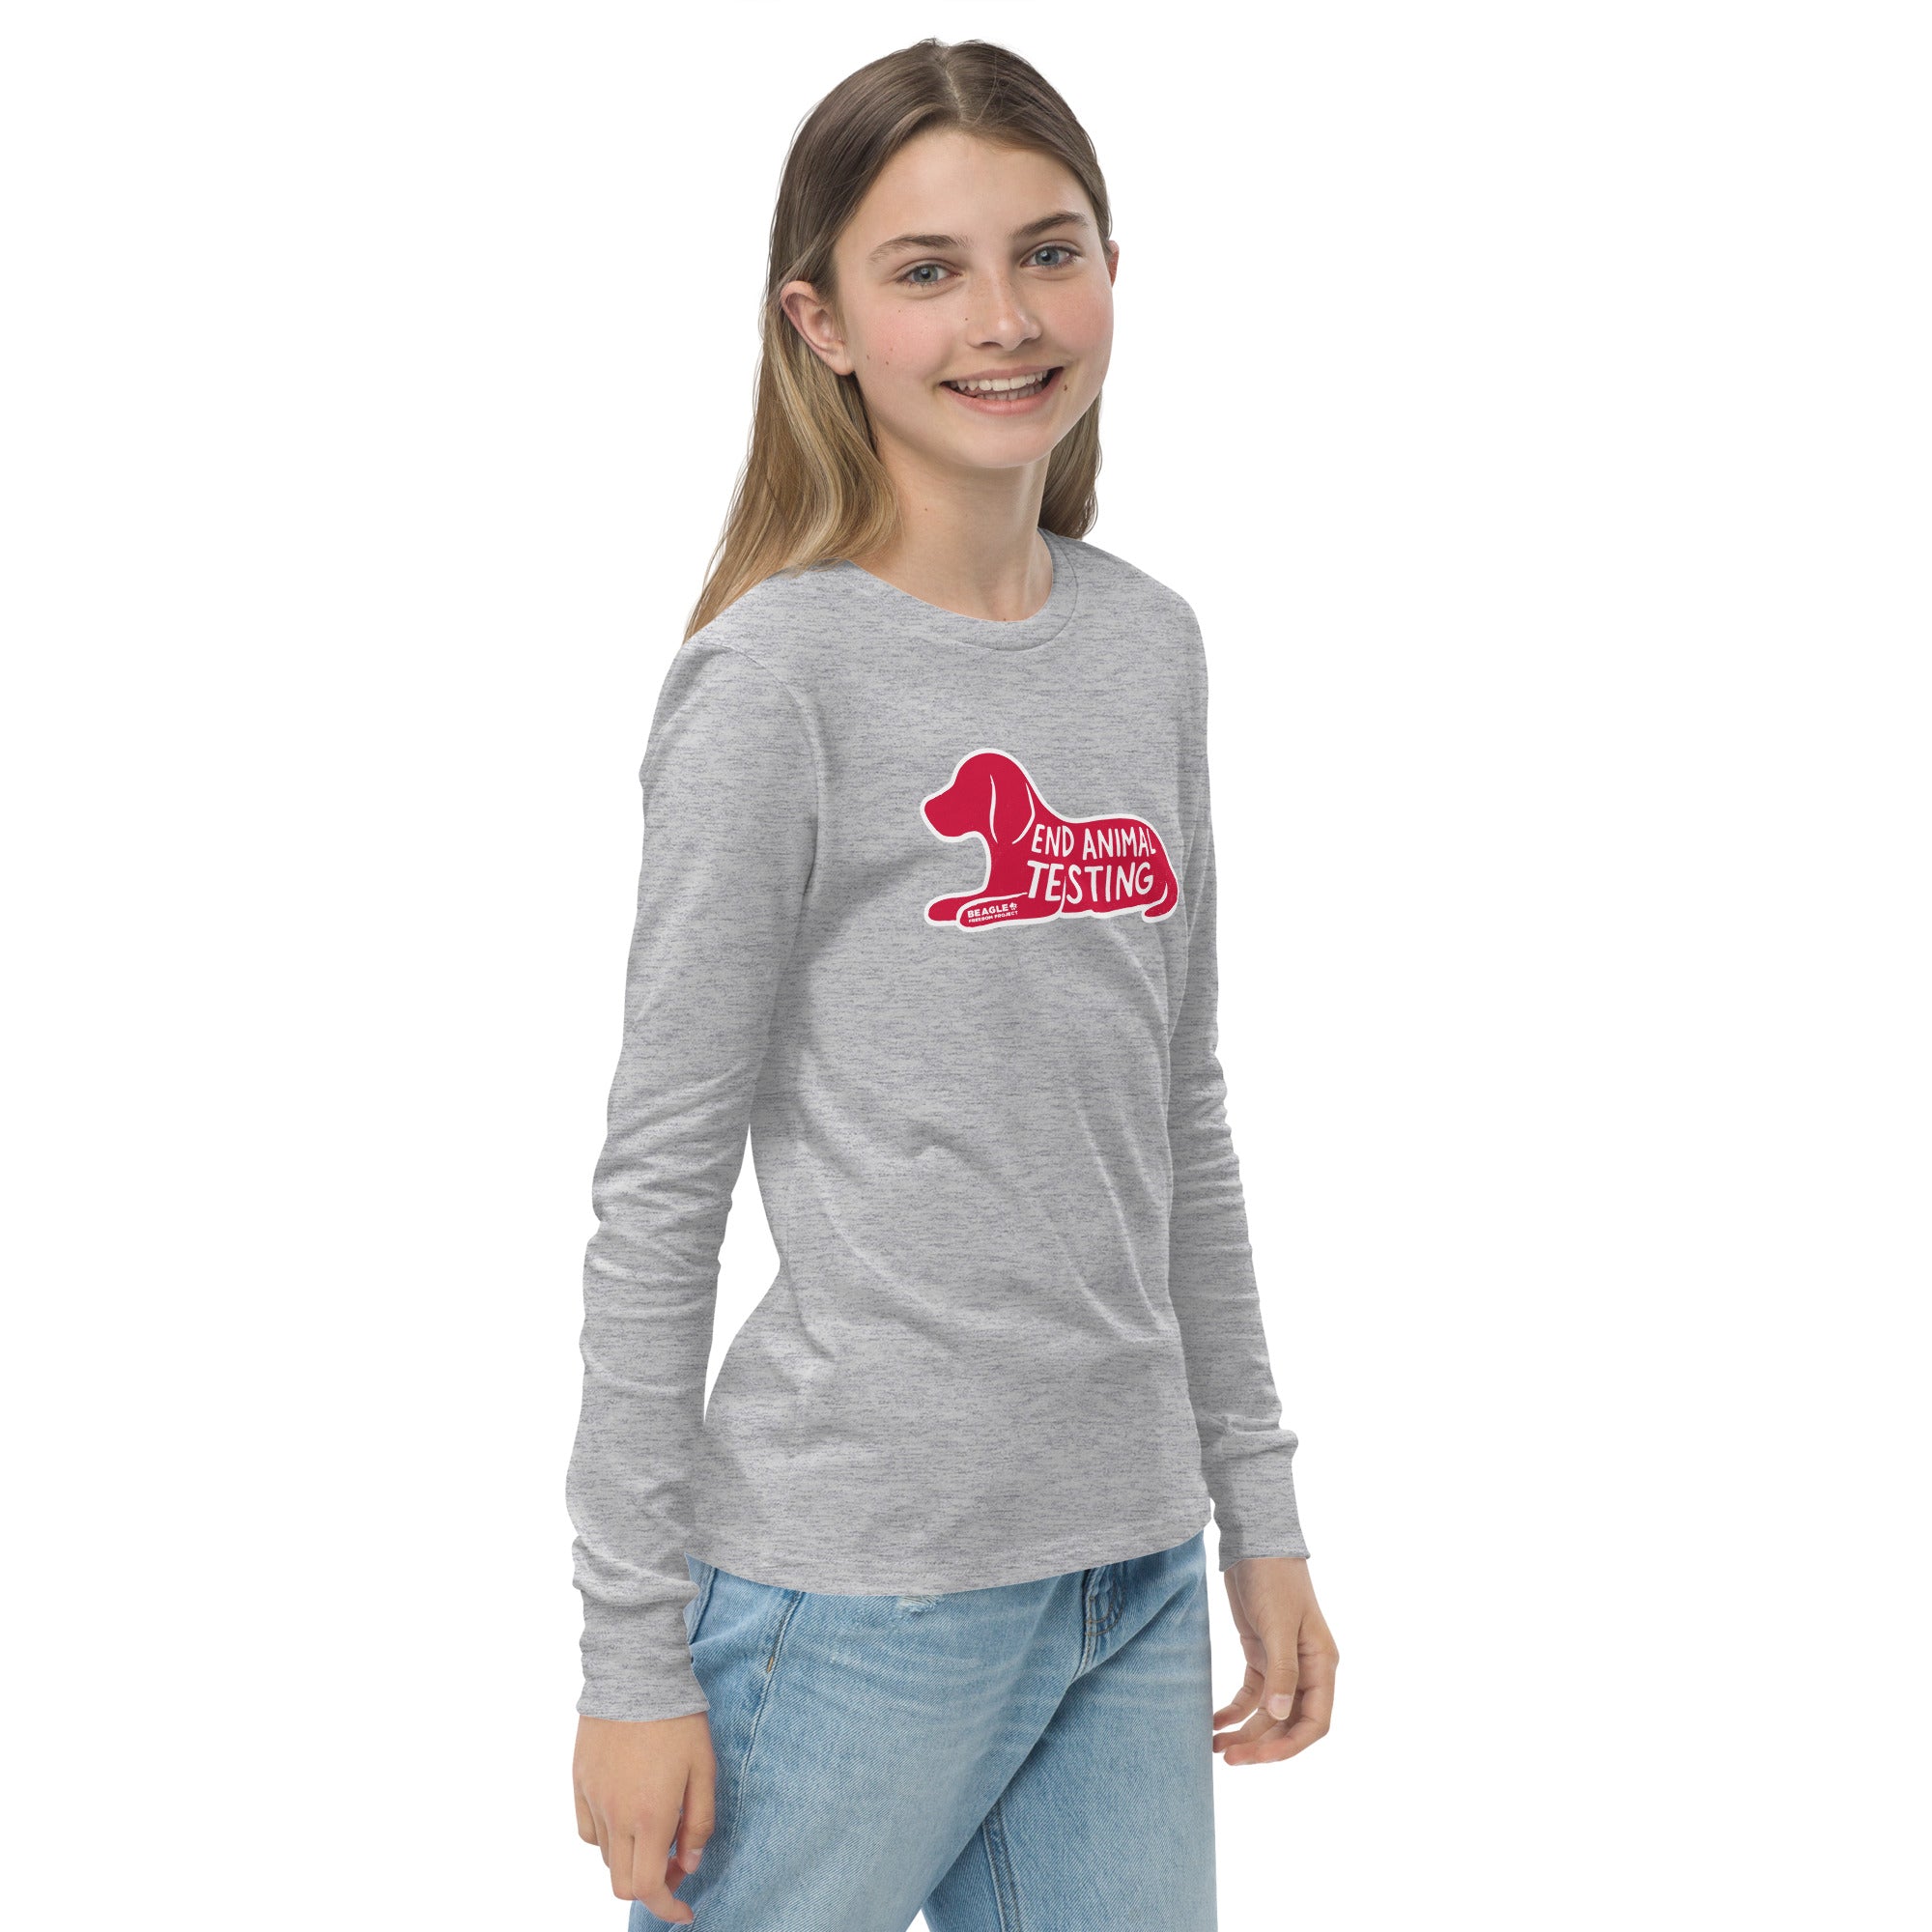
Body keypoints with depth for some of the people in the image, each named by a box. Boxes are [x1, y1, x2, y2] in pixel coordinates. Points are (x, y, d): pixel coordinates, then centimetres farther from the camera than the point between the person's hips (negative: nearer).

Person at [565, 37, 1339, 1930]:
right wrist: (635, 1657, -9)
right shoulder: (780, 675, -11)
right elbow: (660, 1192, -10)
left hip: (1134, 1567, 6)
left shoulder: (1151, 647, 7)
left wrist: (1258, 1513, 14)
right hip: (861, 1591, -5)